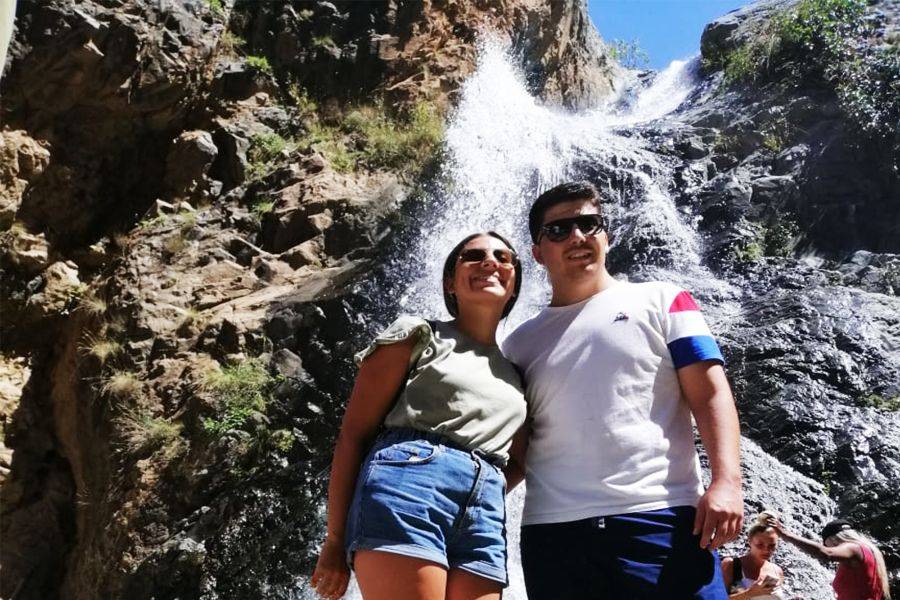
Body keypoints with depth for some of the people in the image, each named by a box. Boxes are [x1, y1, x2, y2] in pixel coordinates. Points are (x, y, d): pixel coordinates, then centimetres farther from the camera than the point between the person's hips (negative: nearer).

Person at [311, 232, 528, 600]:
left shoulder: (515, 375, 25)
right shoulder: (418, 336, 11)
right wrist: (335, 540, -3)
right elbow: (353, 434, 3)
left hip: (485, 513, 5)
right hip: (407, 485, -5)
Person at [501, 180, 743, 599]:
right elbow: (516, 453, 16)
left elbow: (710, 394, 1)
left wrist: (727, 481, -13)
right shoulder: (521, 344, 16)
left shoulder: (660, 300, 11)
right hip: (552, 533, 3)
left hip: (661, 517, -2)